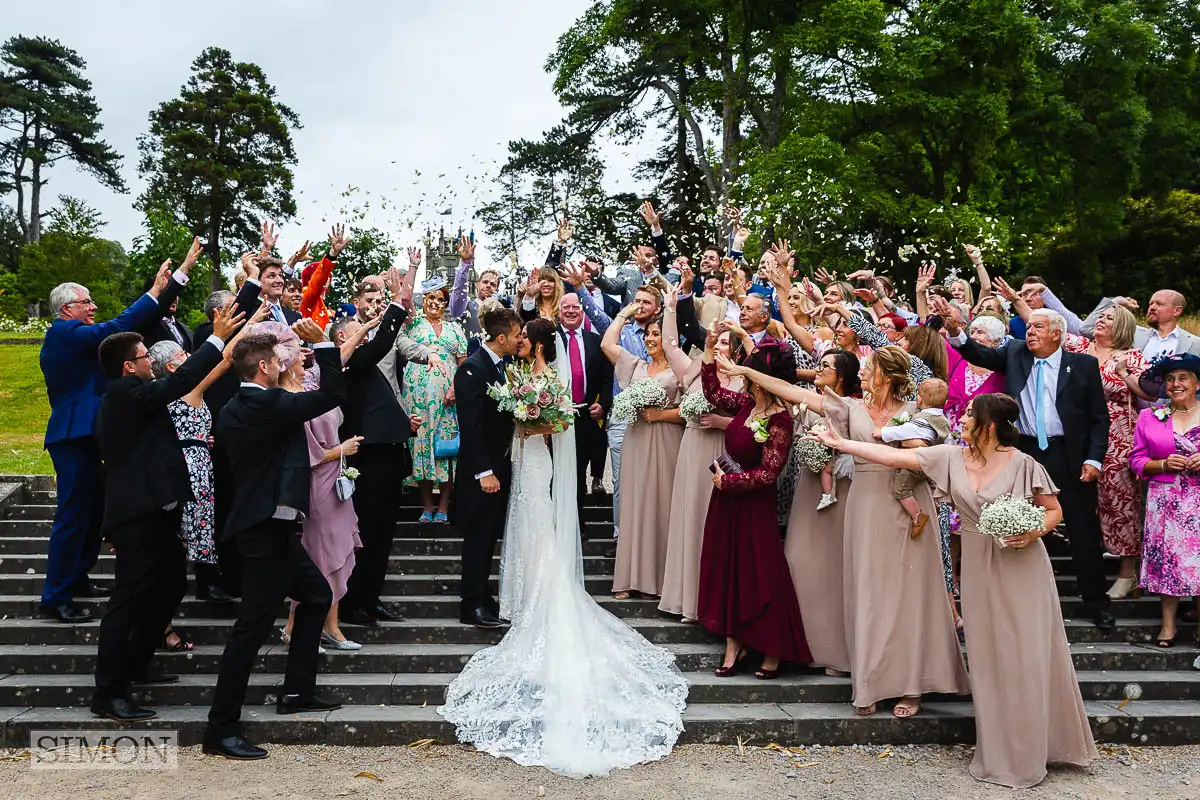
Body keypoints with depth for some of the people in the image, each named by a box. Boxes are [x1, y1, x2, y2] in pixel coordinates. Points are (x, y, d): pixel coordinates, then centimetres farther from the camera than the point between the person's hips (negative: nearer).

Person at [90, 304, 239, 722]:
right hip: (138, 516, -11)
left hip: (154, 514, 11)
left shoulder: (124, 395, 17)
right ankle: (109, 694, 2)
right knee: (129, 599, -6)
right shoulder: (126, 392, -16)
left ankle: (135, 663, 35)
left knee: (170, 584, 22)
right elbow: (180, 382, -23)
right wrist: (218, 338, -20)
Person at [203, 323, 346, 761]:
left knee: (317, 594, 21)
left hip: (271, 527, 11)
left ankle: (297, 690, 27)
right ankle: (221, 730, 2)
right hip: (268, 528, -11)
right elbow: (332, 394, -16)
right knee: (253, 625, -5)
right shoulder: (269, 403, -18)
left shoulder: (233, 409, 11)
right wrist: (322, 342, -10)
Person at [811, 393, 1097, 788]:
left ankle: (1031, 752, 19)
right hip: (978, 568, 4)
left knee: (1026, 657, 3)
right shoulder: (951, 457, 0)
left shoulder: (1024, 465, -11)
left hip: (1022, 567, -4)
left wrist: (1036, 531, -21)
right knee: (987, 657, 10)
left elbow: (1054, 510, -1)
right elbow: (894, 456, -1)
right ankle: (999, 751, 23)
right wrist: (840, 443, -1)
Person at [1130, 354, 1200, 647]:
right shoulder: (1149, 417, 7)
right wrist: (1164, 464, -10)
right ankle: (1168, 623, 13)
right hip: (1164, 501, 1)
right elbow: (1137, 460, 7)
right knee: (1167, 558, 1)